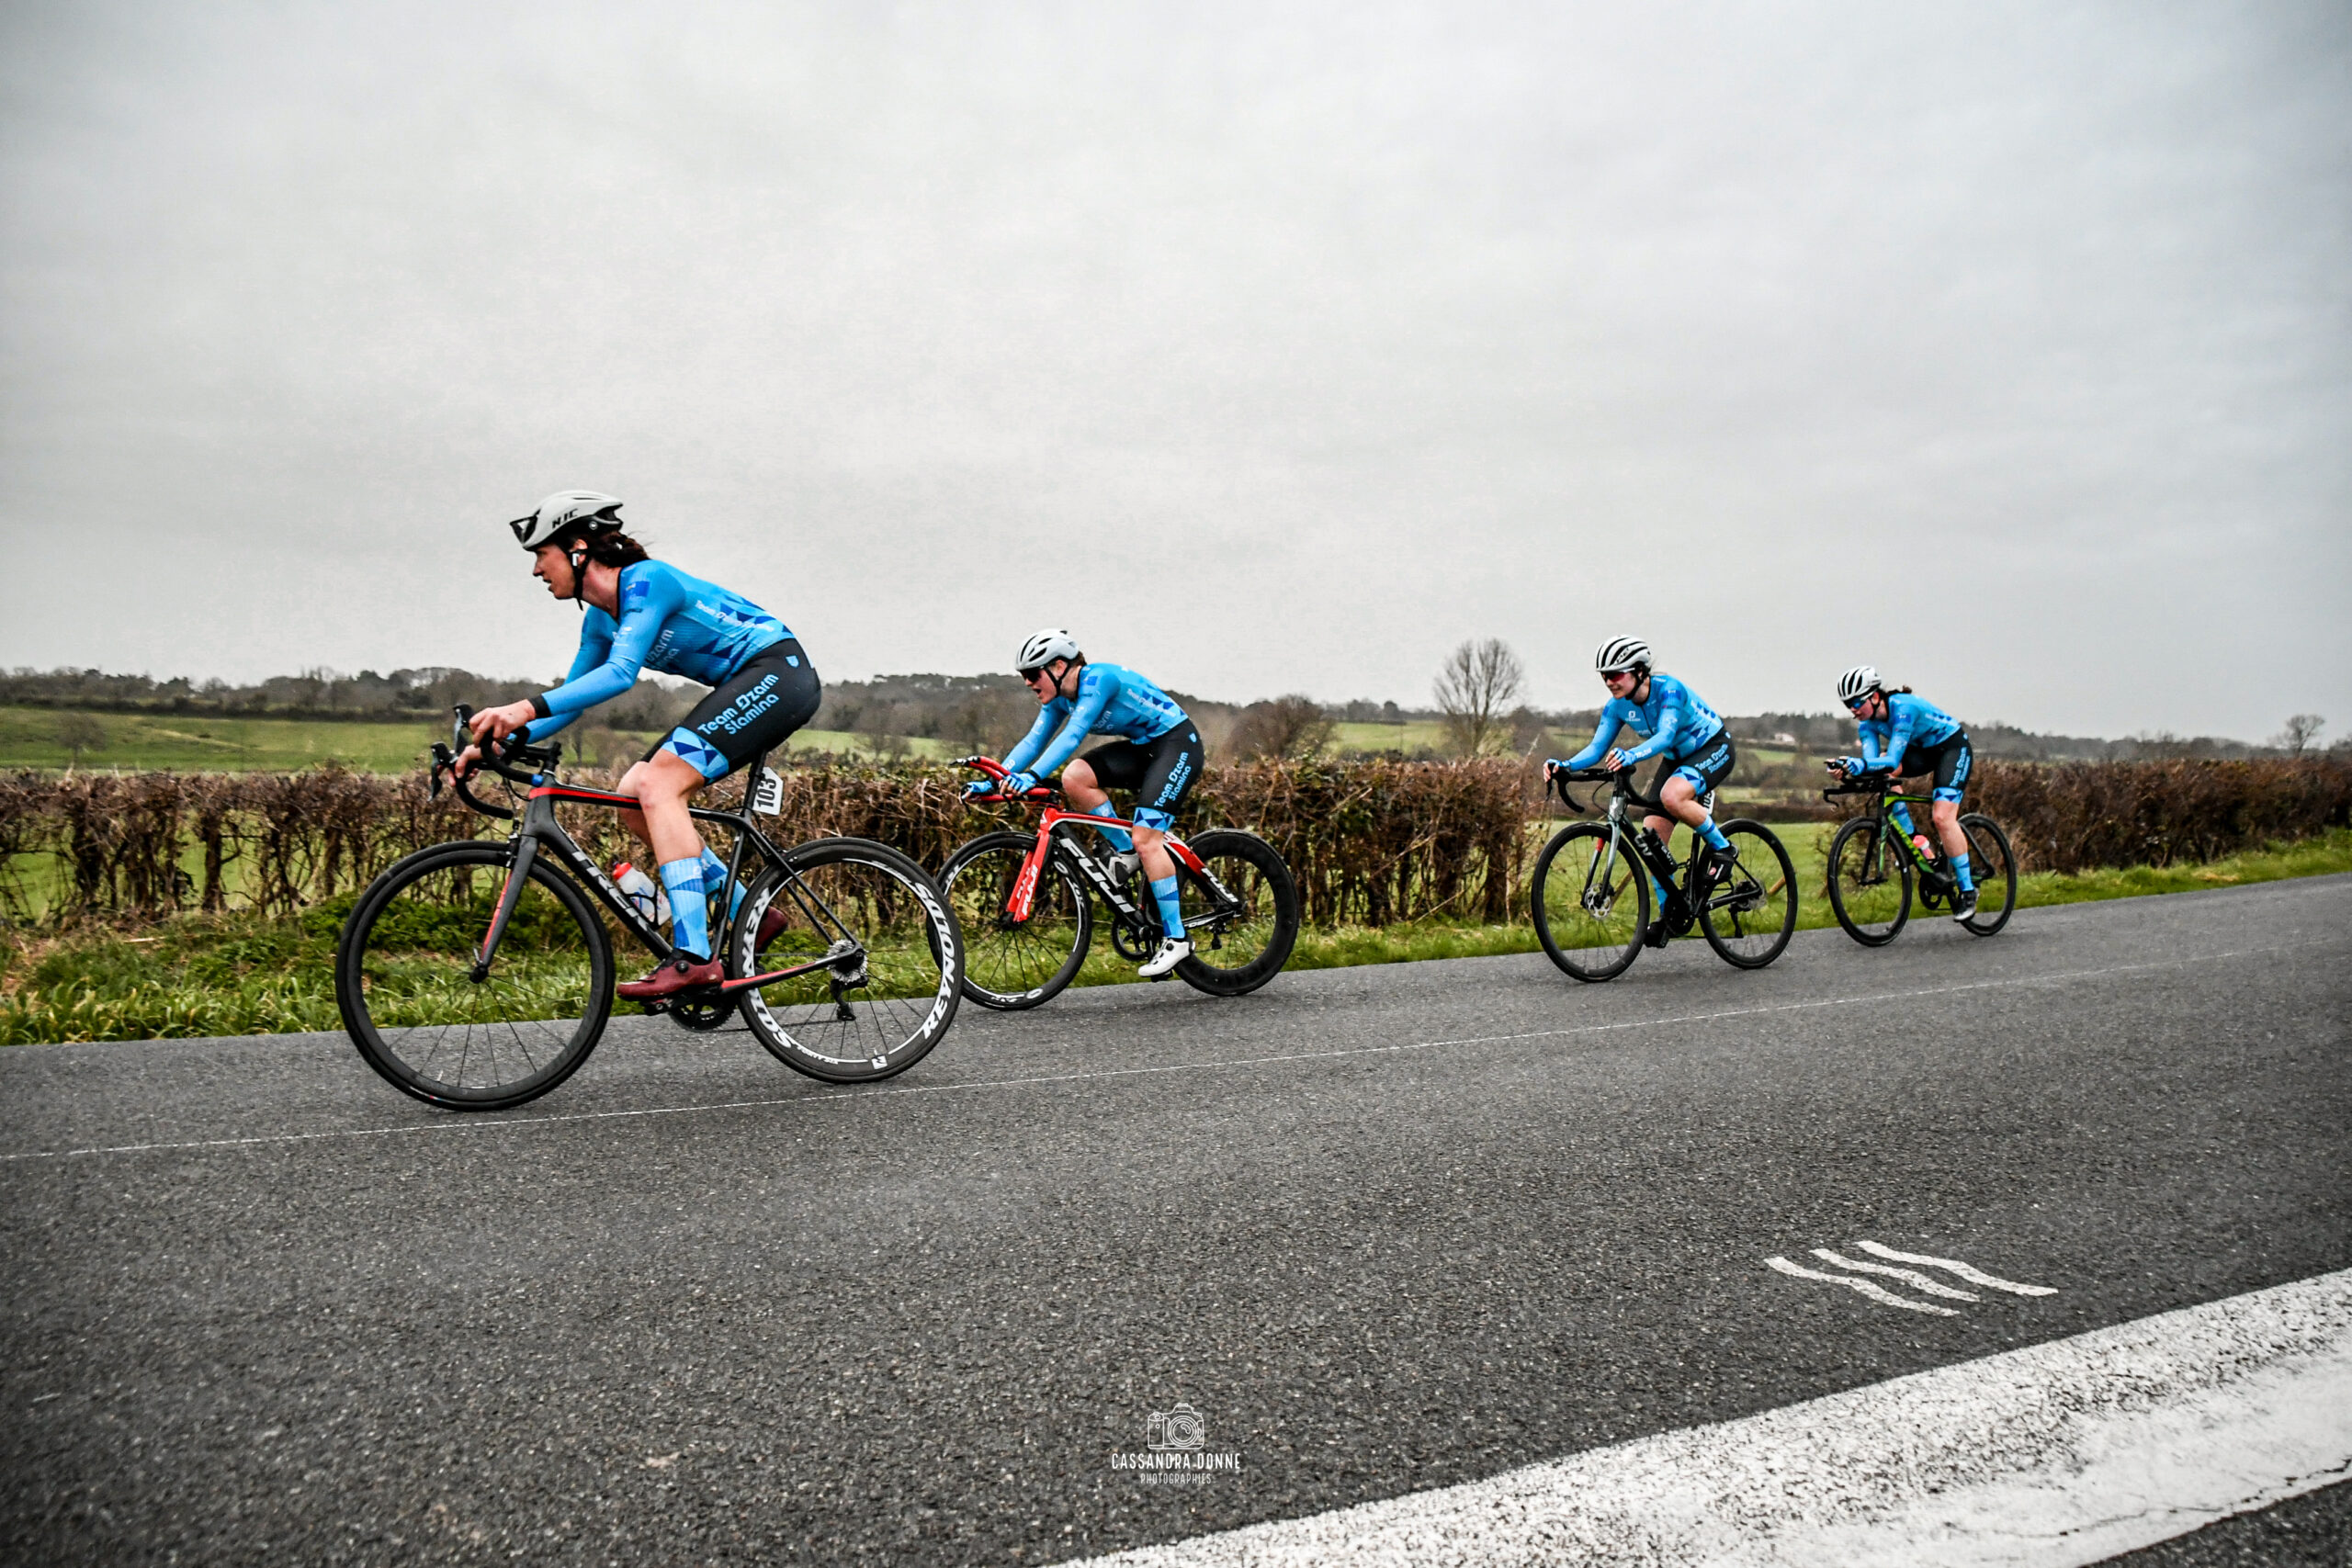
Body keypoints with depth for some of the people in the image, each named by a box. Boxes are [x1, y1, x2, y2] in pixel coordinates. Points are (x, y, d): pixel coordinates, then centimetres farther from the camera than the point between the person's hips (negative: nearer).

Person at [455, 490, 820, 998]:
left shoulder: (647, 580, -17)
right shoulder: (599, 618, 12)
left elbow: (621, 673, -29)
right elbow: (572, 700, 14)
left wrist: (528, 707, -37)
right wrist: (497, 743, 1)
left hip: (781, 672, -10)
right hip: (744, 688, 10)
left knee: (657, 784, -22)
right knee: (632, 796, 2)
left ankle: (693, 956, -26)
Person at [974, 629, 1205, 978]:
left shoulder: (1099, 679, -24)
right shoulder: (1059, 697, 2)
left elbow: (1073, 735, -36)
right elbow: (1033, 741, -1)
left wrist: (1033, 776, -46)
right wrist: (993, 781, -12)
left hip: (1178, 743, -8)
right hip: (1143, 748, 8)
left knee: (1145, 839, -19)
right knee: (1073, 778, -15)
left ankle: (1176, 938, -11)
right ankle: (1126, 851, 1)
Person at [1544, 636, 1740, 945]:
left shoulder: (1669, 689, -29)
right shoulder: (1617, 706, -11)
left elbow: (1665, 736, -43)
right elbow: (1597, 748, -15)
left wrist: (1631, 756, -62)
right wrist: (1565, 765, -35)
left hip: (1714, 749, -7)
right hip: (1676, 758, 7)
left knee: (1672, 796, -37)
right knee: (1651, 837, -6)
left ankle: (1722, 848, -13)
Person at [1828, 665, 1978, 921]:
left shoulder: (1903, 707, -32)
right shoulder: (1867, 722, -11)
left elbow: (1893, 760, -39)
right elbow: (1871, 759, -23)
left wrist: (1860, 764, -56)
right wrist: (1851, 766, -43)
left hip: (1953, 747, -7)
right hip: (1922, 750, 7)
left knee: (1942, 818, -21)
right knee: (1880, 773, -19)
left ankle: (1968, 890, -8)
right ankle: (1913, 839, -7)